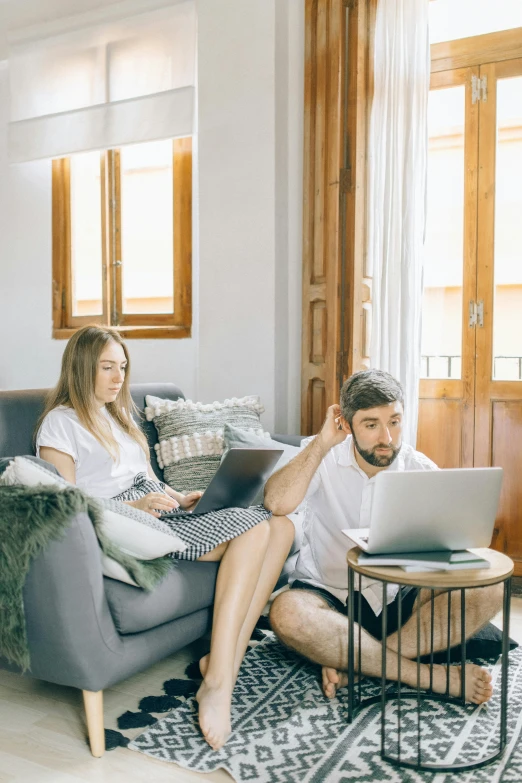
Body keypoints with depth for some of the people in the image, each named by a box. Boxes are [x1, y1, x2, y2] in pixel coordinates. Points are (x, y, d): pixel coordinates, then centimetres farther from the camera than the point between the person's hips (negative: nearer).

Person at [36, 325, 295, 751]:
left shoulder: (119, 415, 26)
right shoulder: (60, 423, 0)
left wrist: (182, 498, 4)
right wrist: (136, 506, -23)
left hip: (159, 512, 8)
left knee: (280, 524, -14)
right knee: (252, 527, -28)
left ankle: (223, 662, -19)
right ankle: (218, 682, -30)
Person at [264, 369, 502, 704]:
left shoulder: (422, 470, -3)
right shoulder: (320, 457, -7)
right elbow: (277, 504, -26)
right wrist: (323, 442, -23)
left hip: (398, 599, 3)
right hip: (328, 595, -2)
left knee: (489, 589, -20)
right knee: (287, 613, -36)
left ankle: (350, 660, -25)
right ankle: (429, 675, -24)